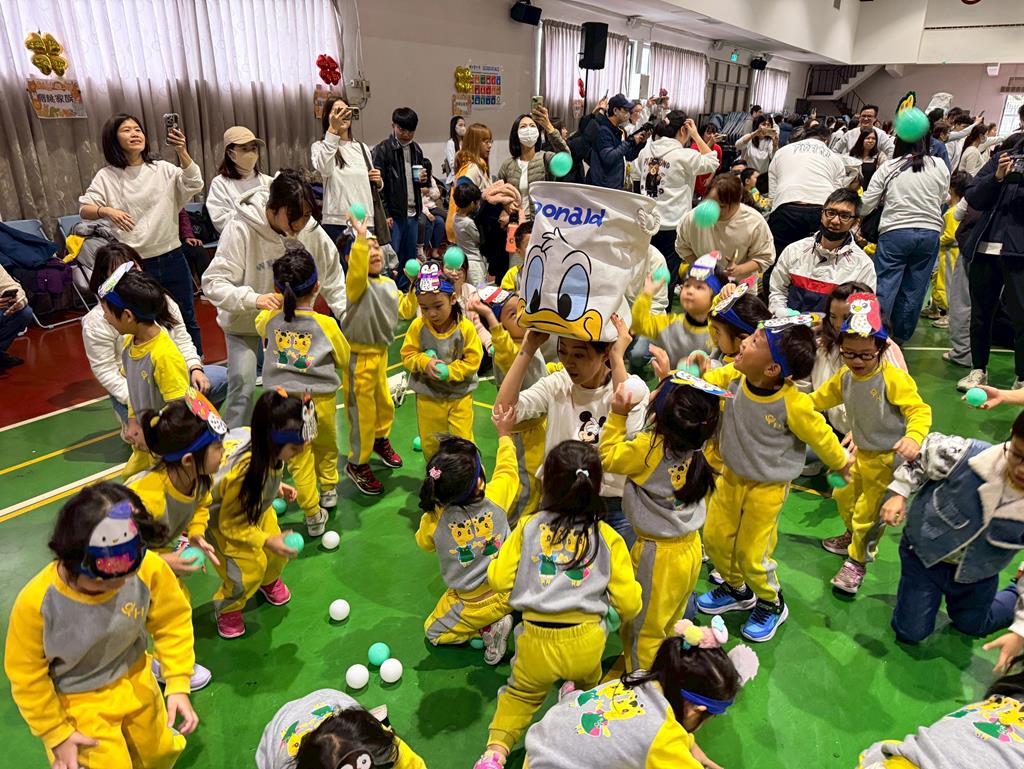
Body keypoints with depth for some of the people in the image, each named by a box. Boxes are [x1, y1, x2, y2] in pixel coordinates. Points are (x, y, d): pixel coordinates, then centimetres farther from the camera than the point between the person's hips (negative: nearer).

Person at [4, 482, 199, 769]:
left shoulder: (149, 569, -31)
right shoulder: (35, 603, -32)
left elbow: (172, 622, -12)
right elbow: (27, 677, -13)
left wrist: (178, 685, -15)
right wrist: (56, 735, -5)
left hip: (135, 682, 3)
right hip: (77, 703, -3)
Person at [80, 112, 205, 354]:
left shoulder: (163, 169, 3)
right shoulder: (106, 176, 0)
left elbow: (194, 185, -12)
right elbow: (84, 209, -3)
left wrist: (182, 152, -28)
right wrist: (105, 210, -25)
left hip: (171, 258, 2)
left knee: (186, 318, 12)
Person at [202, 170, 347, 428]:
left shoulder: (310, 228, -19)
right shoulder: (240, 229, -29)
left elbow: (332, 275, -5)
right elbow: (213, 283, -29)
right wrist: (254, 299, -45)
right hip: (244, 320, -3)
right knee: (242, 385, -11)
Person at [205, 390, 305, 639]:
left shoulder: (266, 447, -27)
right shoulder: (242, 472, -46)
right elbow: (230, 525, -30)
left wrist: (276, 486, -8)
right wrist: (266, 541, -35)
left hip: (255, 504, 6)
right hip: (219, 516, -6)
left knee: (278, 553, 7)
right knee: (249, 567, -11)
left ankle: (269, 581, 44)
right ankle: (227, 609, 21)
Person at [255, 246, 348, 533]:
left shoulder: (269, 319, -7)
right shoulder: (325, 324, -14)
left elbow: (259, 326, 19)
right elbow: (344, 359, 0)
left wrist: (276, 301, 22)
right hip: (320, 400, -1)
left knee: (299, 459, 12)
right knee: (325, 448, 24)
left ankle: (313, 515, 18)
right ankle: (329, 491, 46)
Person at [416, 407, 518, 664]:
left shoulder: (433, 520, -25)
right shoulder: (495, 499, -24)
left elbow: (425, 543, 1)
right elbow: (508, 470, 0)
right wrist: (504, 433, 12)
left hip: (472, 606, -4)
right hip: (507, 593, 4)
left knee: (433, 632, 23)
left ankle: (487, 629, 4)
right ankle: (495, 622, 13)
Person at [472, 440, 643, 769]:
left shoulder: (528, 528, -8)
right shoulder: (608, 537, -7)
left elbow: (500, 580, -6)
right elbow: (628, 601, -4)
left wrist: (499, 554, 14)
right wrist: (626, 613, 19)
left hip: (536, 640, -1)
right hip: (585, 643, 1)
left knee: (521, 694, 26)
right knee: (588, 685, 36)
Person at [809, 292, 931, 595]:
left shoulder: (894, 378, -24)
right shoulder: (844, 377, -4)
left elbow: (920, 410, -25)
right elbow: (819, 399, 9)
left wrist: (913, 437, -43)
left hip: (888, 459, -7)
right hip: (861, 454, 7)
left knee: (869, 512, 4)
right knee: (844, 497, 22)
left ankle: (857, 561, 26)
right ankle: (854, 535, 53)